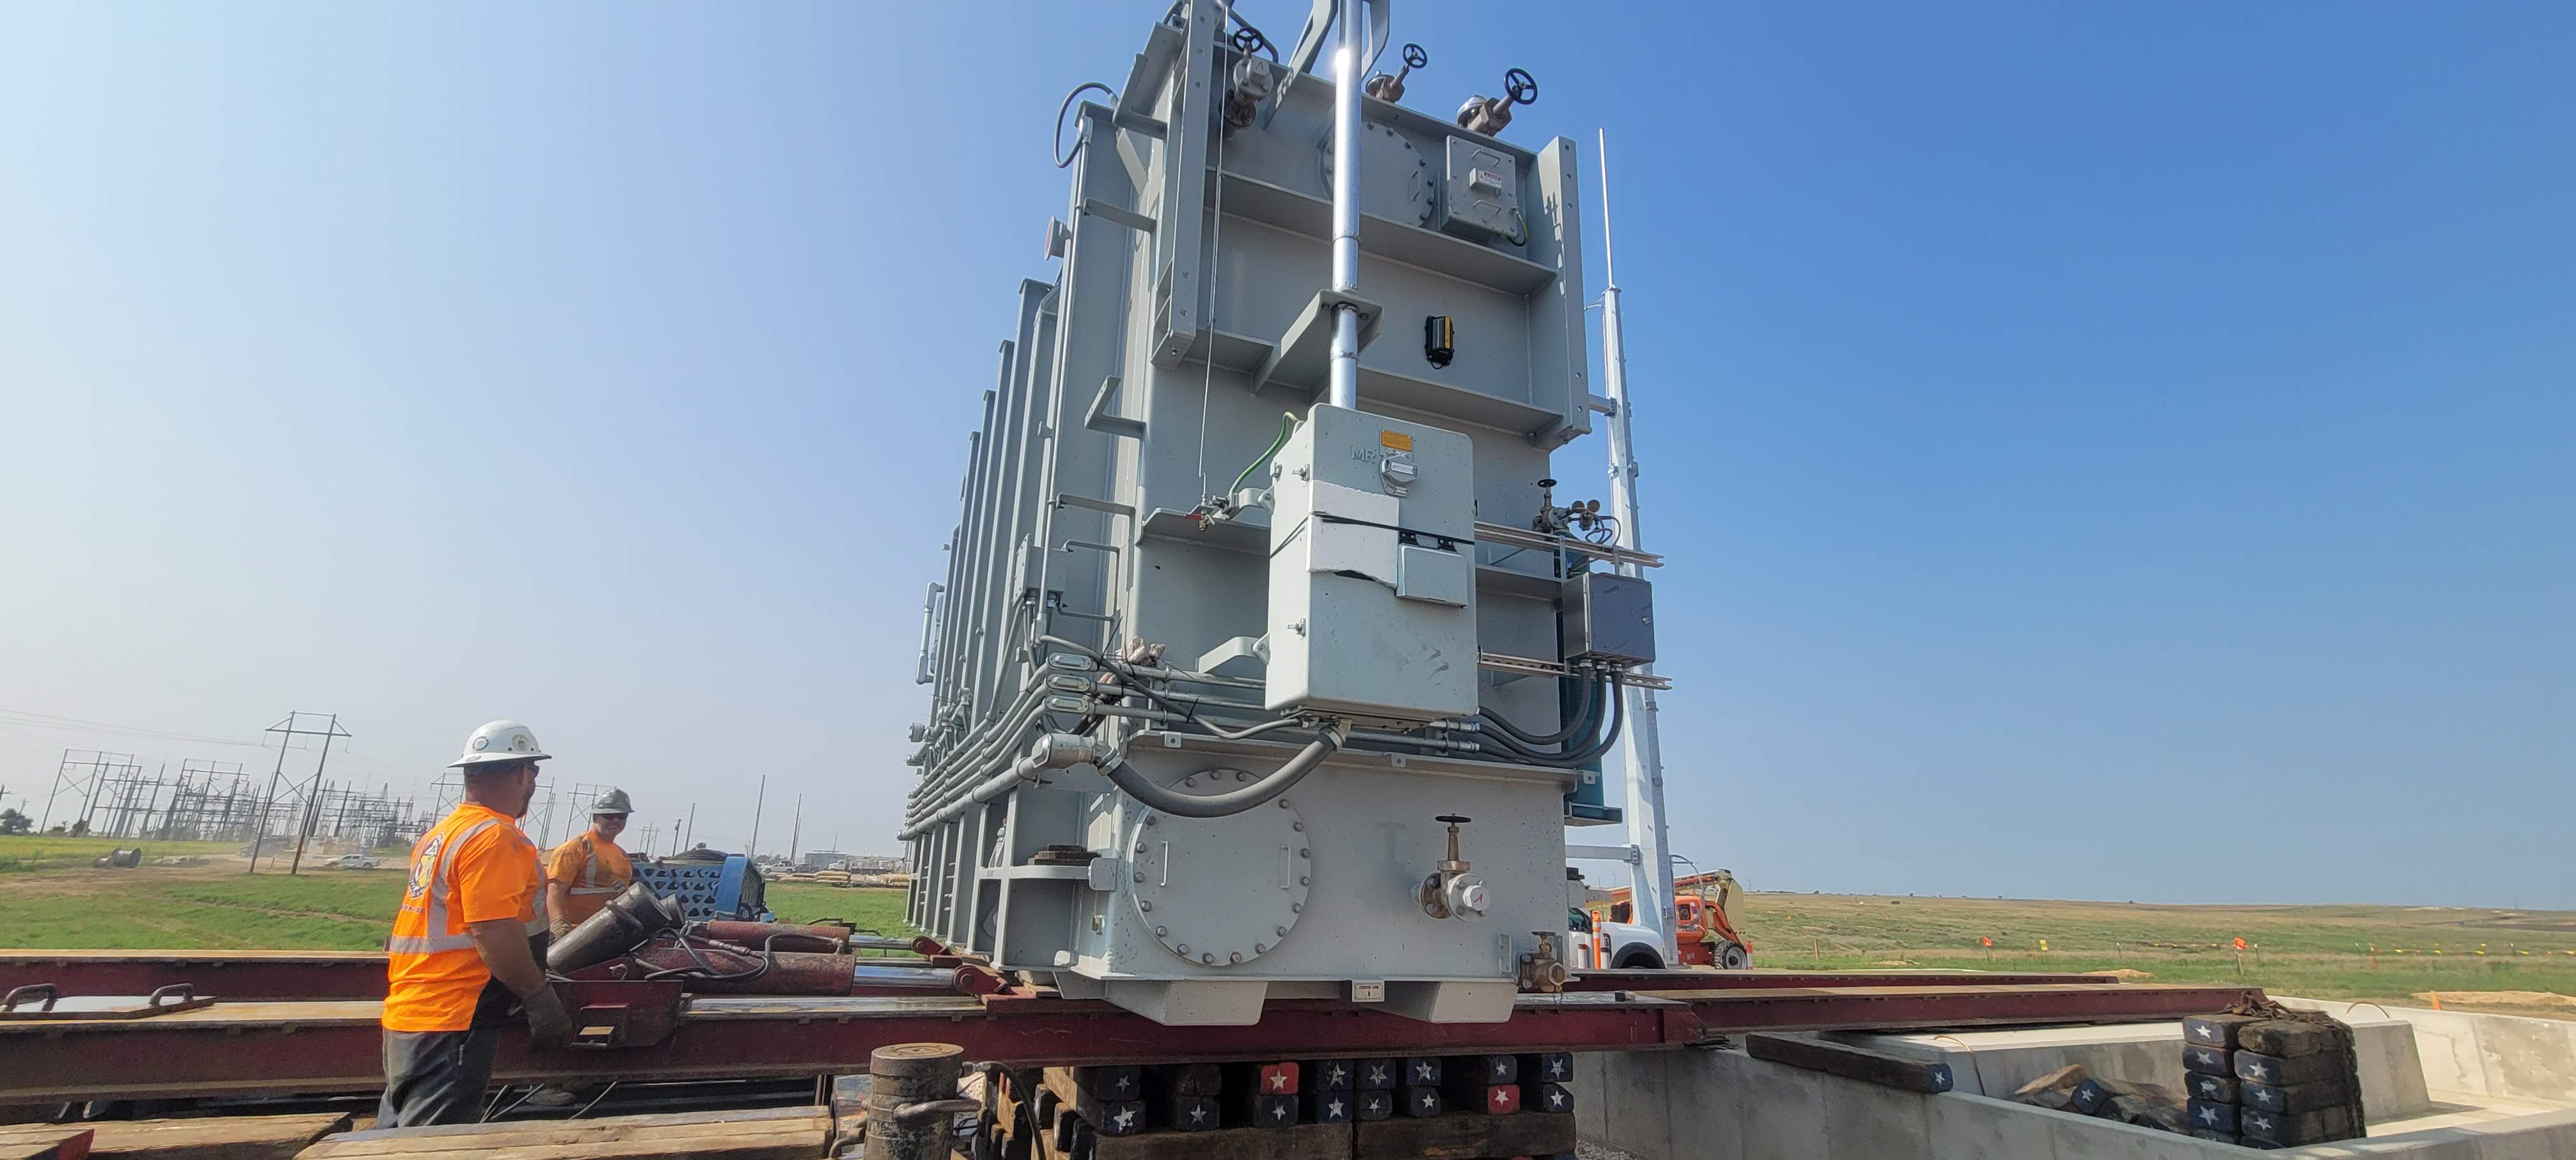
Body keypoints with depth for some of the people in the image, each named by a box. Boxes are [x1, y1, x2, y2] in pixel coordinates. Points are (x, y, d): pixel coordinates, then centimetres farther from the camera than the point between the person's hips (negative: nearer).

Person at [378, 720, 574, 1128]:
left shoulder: (440, 833, 14)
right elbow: (495, 933, -24)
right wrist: (541, 998, -16)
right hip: (452, 1024, -10)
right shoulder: (495, 837, -18)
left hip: (406, 1016, 10)